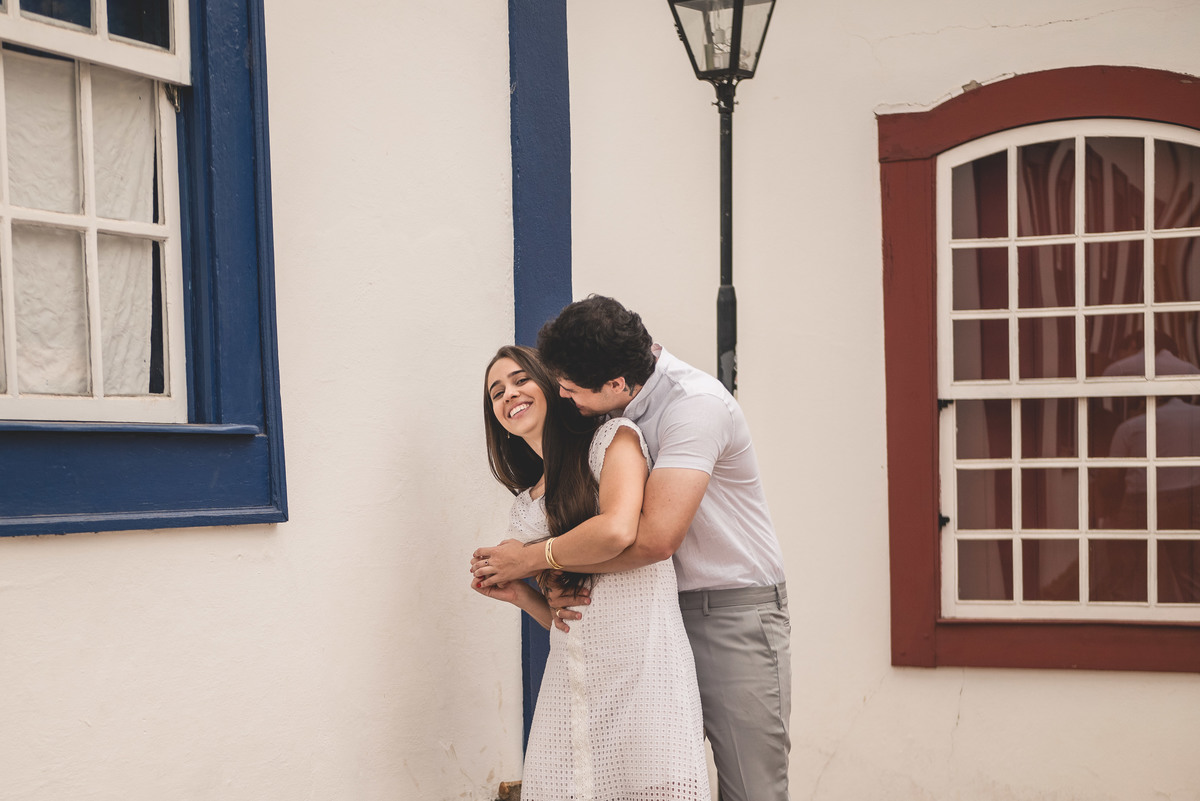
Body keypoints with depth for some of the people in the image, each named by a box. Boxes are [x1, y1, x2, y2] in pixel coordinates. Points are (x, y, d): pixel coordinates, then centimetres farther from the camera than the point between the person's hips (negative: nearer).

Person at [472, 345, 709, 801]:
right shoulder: (526, 505, 20)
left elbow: (617, 531, -16)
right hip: (568, 683, 6)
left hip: (644, 668, -6)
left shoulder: (613, 438, 3)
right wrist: (520, 594, 3)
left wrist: (529, 556, -2)